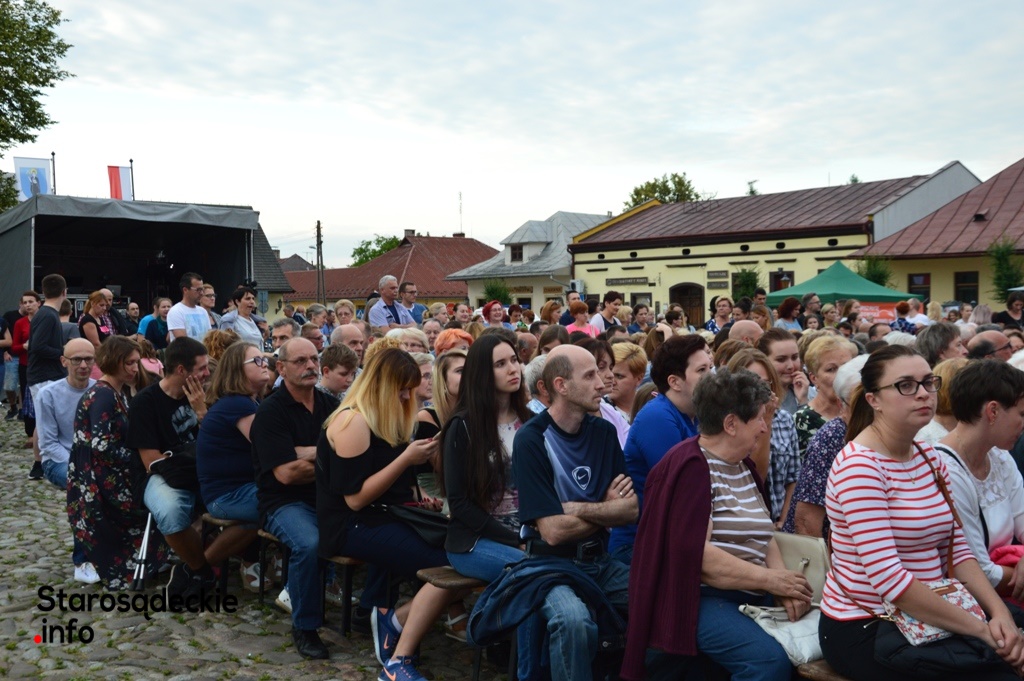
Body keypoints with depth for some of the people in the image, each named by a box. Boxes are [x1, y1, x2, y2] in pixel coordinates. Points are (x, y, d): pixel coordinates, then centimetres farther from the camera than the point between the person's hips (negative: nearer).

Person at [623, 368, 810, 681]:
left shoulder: (743, 465, 14)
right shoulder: (691, 468, -14)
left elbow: (762, 536, 11)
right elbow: (695, 553, -21)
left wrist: (783, 585, -7)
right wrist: (770, 579, -15)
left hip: (748, 595, 9)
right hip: (700, 597, -8)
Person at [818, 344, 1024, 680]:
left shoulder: (930, 459, 8)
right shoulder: (858, 465, -20)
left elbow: (957, 549, 6)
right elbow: (888, 577, -25)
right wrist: (980, 628, -20)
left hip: (920, 620, 8)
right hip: (865, 629, -8)